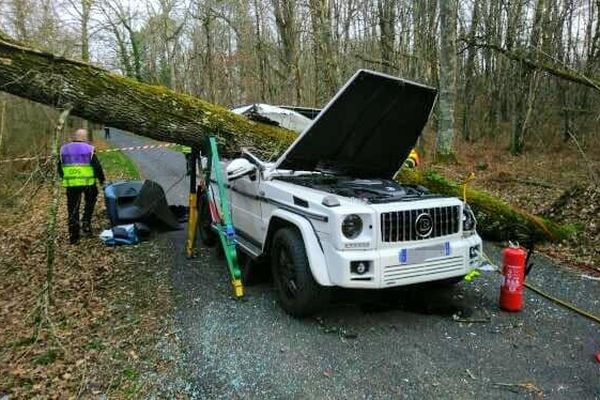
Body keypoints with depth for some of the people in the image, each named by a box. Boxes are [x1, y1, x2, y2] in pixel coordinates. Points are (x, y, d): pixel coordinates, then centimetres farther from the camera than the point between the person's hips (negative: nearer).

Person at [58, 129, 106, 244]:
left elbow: (60, 168, 14)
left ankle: (73, 236, 11)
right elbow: (97, 167, -7)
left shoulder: (64, 149, 9)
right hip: (87, 182, -3)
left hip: (70, 184, 3)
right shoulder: (89, 149, -4)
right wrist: (101, 179, 7)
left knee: (72, 210, 8)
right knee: (90, 202, 24)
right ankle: (86, 223, 10)